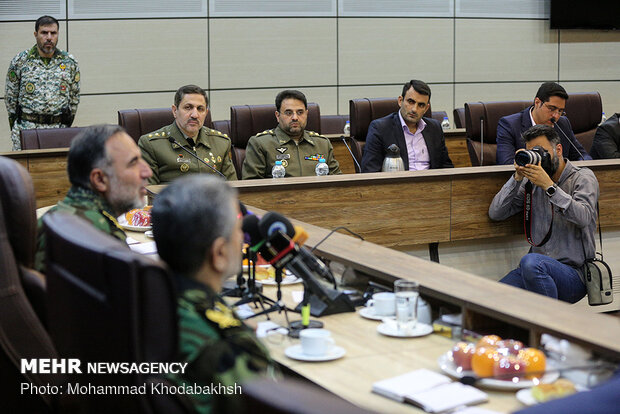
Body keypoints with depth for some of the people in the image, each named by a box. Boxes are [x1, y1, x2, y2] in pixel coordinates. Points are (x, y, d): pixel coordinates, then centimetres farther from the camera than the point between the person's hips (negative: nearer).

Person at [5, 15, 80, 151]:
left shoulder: (70, 62, 7)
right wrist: (15, 126, 8)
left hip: (59, 129, 1)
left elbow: (74, 96, 14)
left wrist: (67, 123, 11)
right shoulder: (19, 61, 2)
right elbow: (10, 96, 8)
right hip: (27, 127, -1)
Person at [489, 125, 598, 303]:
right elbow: (495, 213, 4)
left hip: (574, 274, -3)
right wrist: (517, 178, -4)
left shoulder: (583, 177, 2)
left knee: (531, 262, -37)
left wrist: (549, 186, -24)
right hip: (538, 267, 4)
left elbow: (583, 218, -18)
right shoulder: (531, 182, 14)